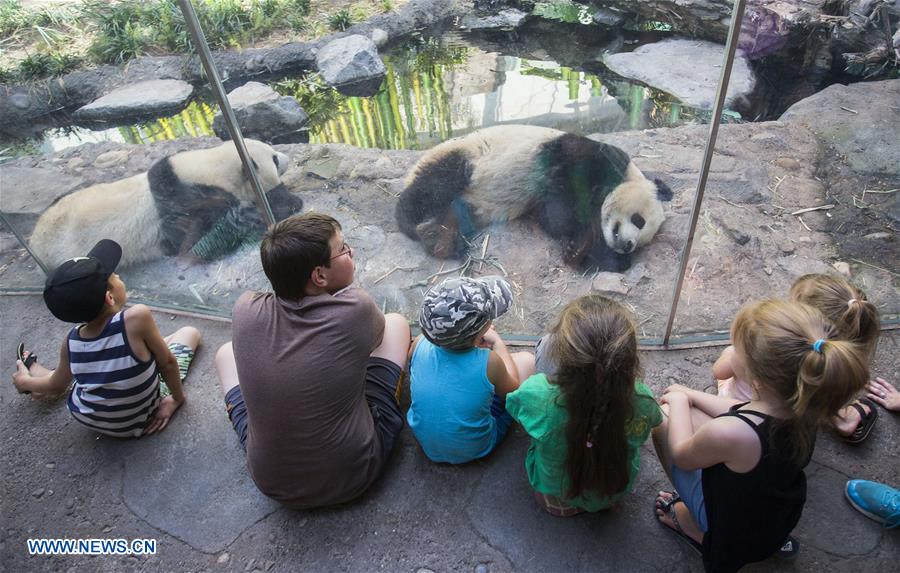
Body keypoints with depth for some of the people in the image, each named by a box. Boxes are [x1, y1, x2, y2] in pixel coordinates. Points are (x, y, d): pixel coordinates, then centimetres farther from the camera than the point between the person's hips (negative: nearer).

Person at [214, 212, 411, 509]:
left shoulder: (245, 311, -18)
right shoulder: (355, 309, -25)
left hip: (272, 483, 2)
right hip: (356, 473, -1)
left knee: (226, 352, 21)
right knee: (395, 322, 8)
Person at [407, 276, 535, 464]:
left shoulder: (420, 345, -21)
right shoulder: (488, 361, -30)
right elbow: (512, 390, -7)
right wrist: (497, 342, 2)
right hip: (473, 450, -3)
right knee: (526, 359, 3)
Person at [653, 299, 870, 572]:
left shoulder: (728, 434, -42)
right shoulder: (803, 405, -22)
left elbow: (682, 456, -17)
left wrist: (679, 401, -4)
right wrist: (692, 395, 7)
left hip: (735, 536, -5)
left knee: (662, 414, -3)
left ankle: (697, 529, 12)